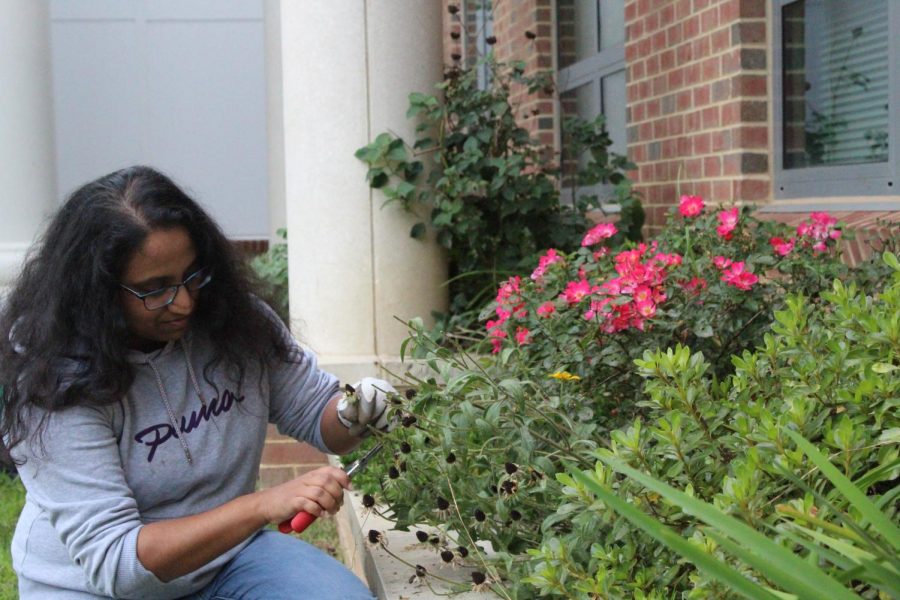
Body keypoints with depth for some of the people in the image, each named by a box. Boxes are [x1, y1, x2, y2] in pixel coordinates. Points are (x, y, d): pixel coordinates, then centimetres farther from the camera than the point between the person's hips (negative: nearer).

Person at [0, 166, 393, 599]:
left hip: (226, 555, 2)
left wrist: (353, 415, -18)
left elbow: (317, 415, 7)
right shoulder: (57, 386, -22)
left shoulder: (236, 320, -7)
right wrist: (263, 505, -37)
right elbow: (113, 561, -26)